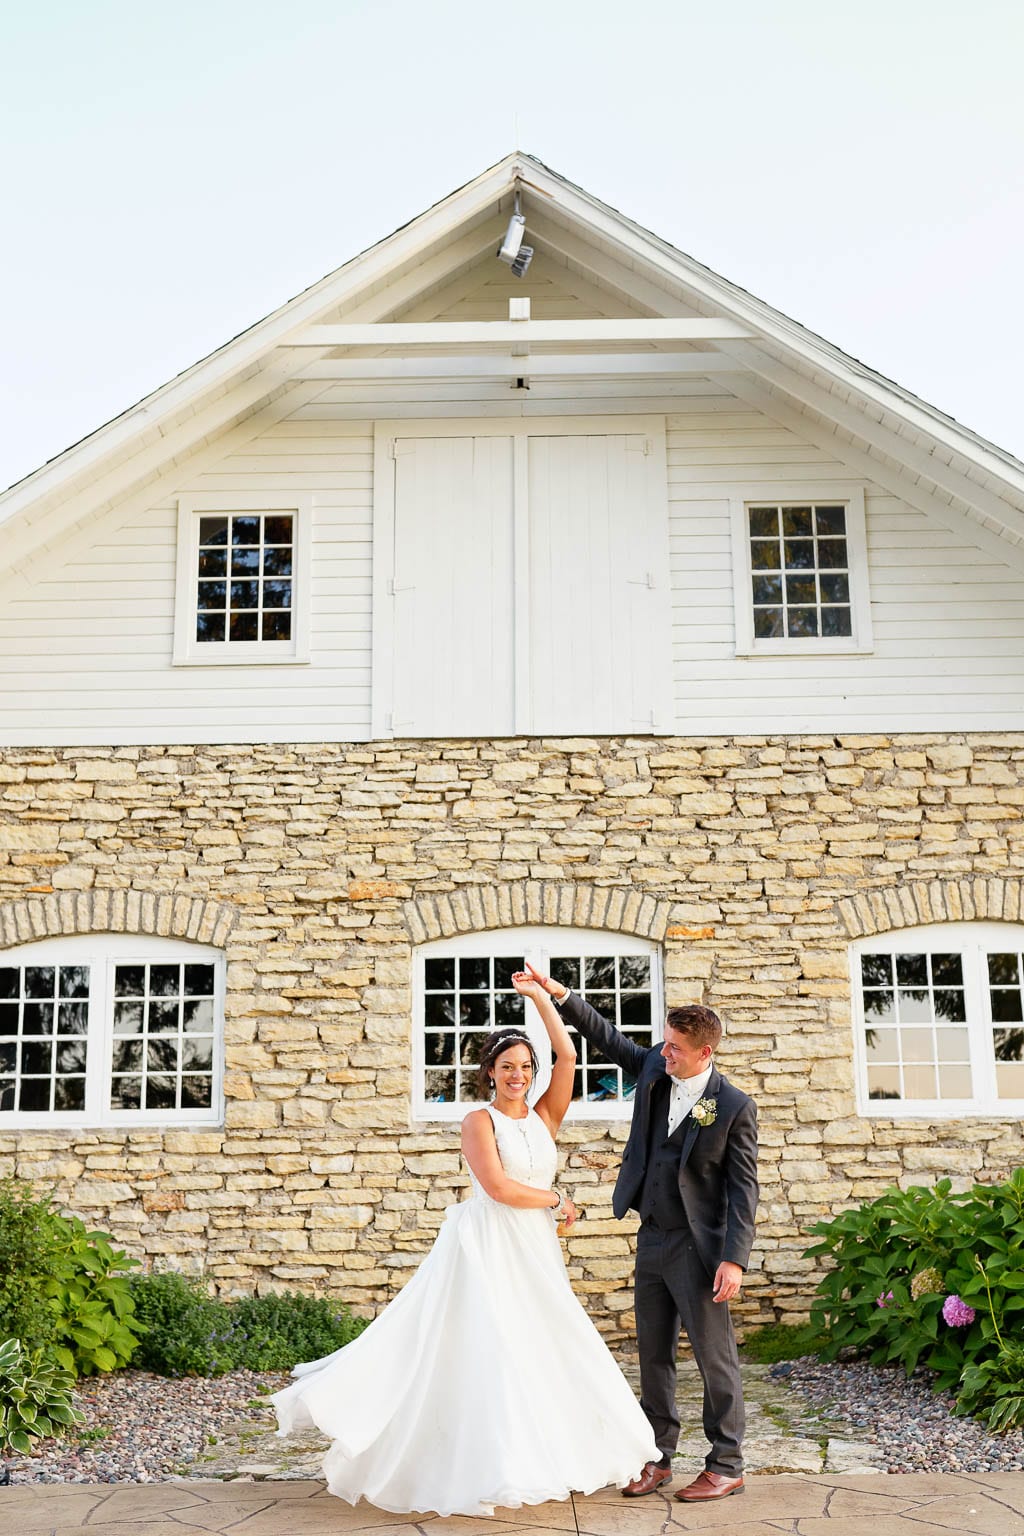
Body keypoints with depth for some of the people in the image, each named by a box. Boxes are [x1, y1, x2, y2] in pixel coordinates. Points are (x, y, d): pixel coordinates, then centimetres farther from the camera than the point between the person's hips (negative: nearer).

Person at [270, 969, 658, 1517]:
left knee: (541, 1350, 9)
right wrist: (556, 1199, -5)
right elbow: (499, 1187, -16)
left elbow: (568, 1056, -3)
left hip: (534, 1251, 6)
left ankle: (536, 1459, 22)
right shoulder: (479, 1121, -6)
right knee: (482, 1349, -4)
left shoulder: (545, 1117, 7)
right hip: (487, 1246, -6)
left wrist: (540, 997, 0)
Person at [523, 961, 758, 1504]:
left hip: (698, 1246, -6)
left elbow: (743, 1188, -13)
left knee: (714, 1356, 3)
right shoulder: (654, 1068, 2)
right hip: (651, 1239, 6)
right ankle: (657, 1457, 24)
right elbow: (609, 1039, 15)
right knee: (653, 1355, 13)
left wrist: (734, 1259, -19)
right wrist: (560, 995, 8)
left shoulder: (734, 1106, -13)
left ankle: (726, 1465, 16)